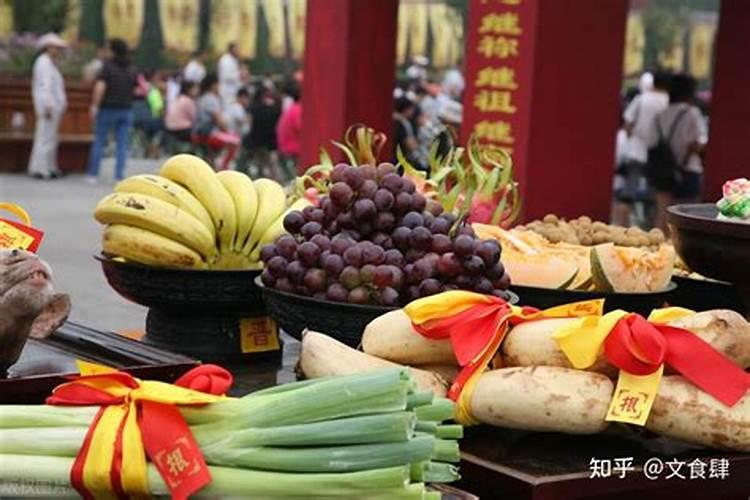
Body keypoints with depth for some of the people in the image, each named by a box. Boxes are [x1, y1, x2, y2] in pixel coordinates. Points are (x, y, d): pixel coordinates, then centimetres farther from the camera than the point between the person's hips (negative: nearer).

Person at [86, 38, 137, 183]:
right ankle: (119, 176, -1)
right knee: (122, 144, 5)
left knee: (99, 142, 7)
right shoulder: (132, 69, 4)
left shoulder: (108, 66, -10)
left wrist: (94, 105, -16)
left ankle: (93, 174, 7)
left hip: (107, 109, -3)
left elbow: (100, 86, -20)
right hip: (126, 110, 3)